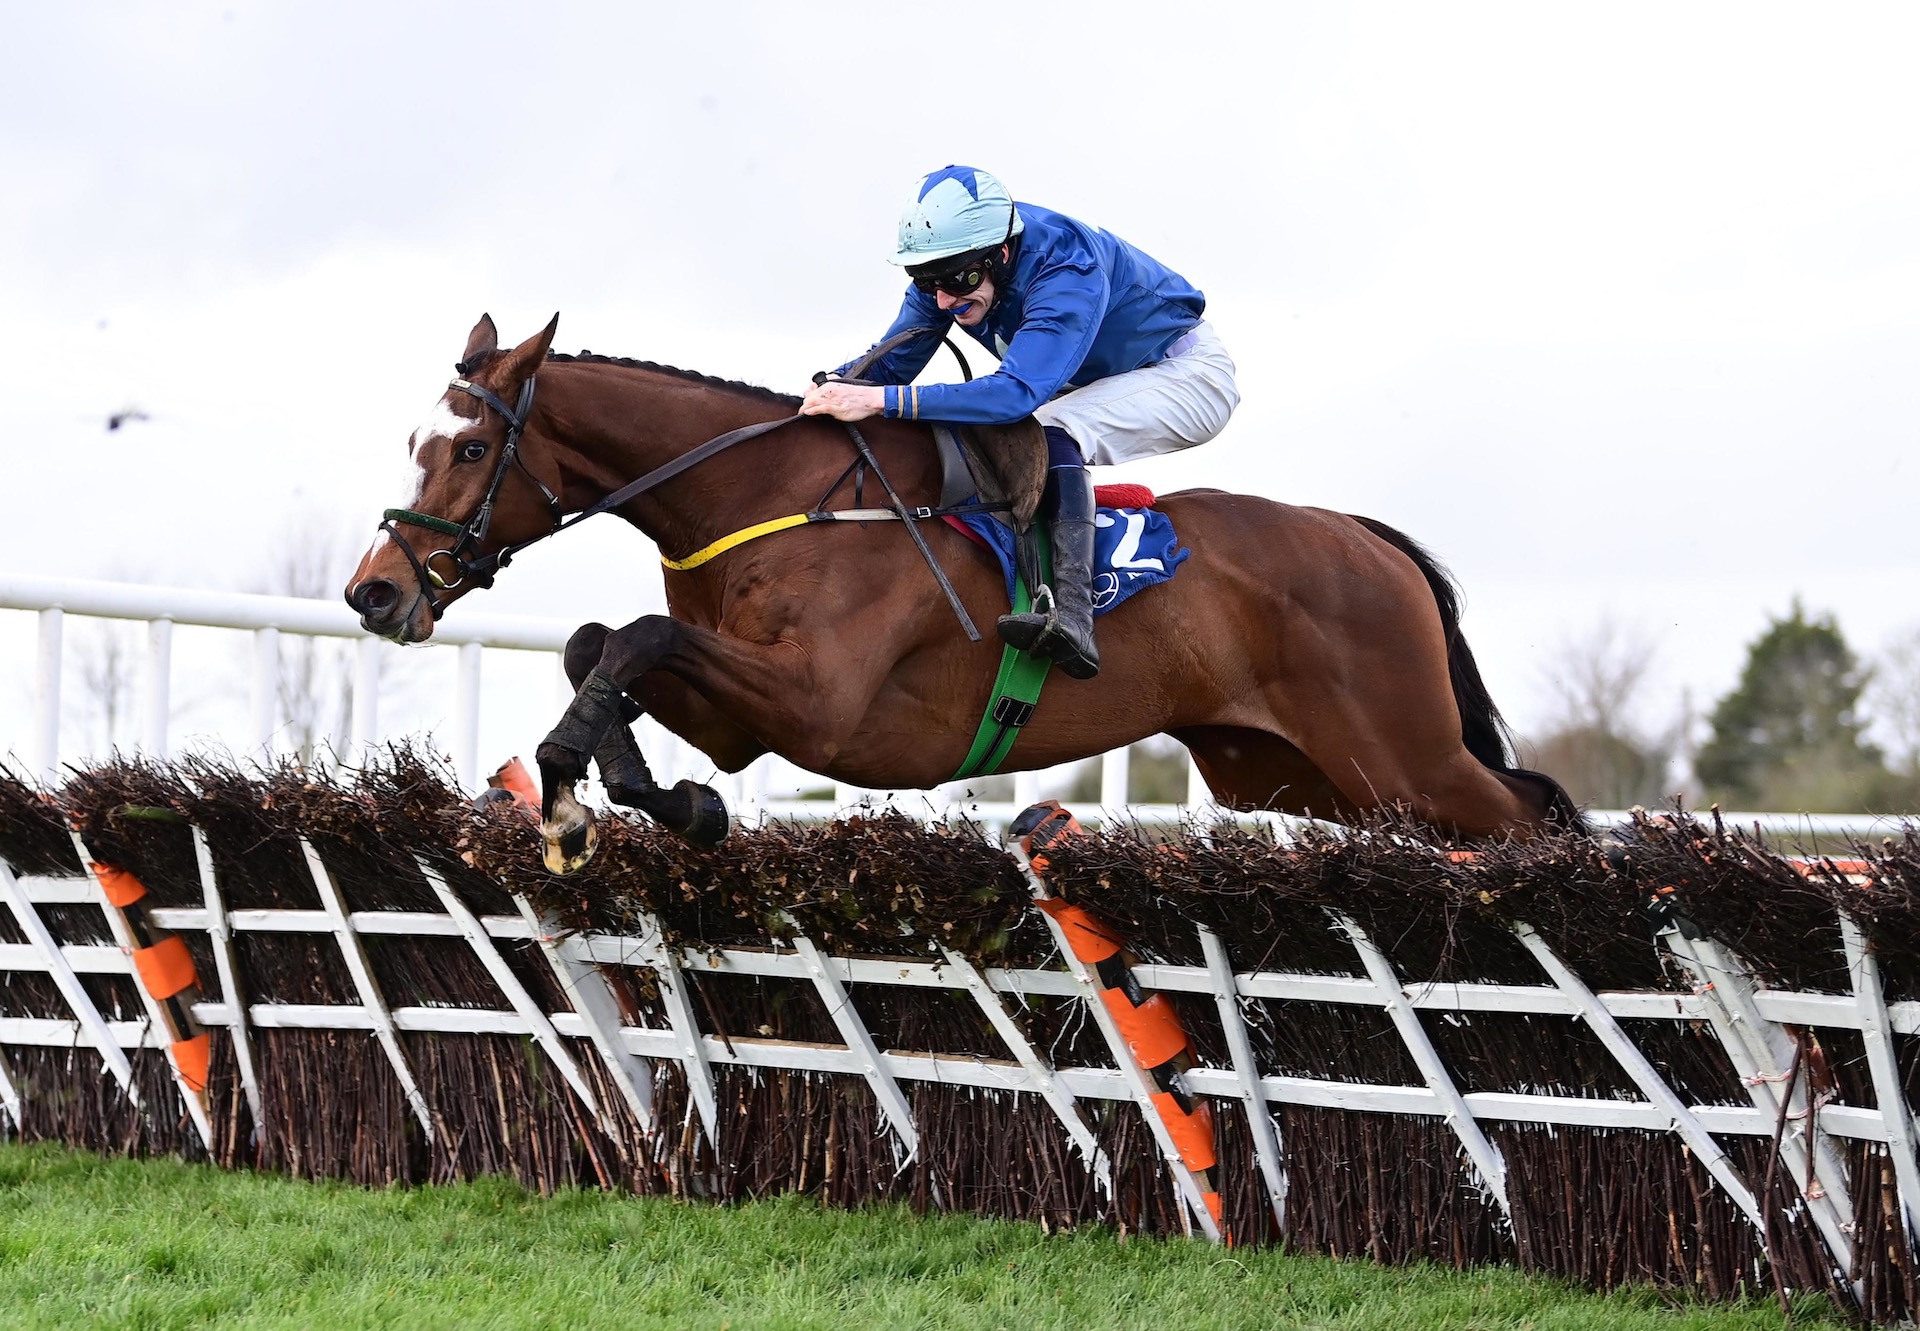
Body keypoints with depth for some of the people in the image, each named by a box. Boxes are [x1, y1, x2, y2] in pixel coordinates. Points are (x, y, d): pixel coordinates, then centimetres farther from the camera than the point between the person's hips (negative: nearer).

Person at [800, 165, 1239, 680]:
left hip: (1187, 372, -8)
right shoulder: (953, 261, -15)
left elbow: (1018, 392, -50)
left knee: (1054, 434, -33)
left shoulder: (1066, 268, -38)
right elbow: (892, 363, -7)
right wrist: (836, 386, -30)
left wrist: (883, 401, -57)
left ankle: (1071, 614, -43)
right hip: (1094, 383, 8)